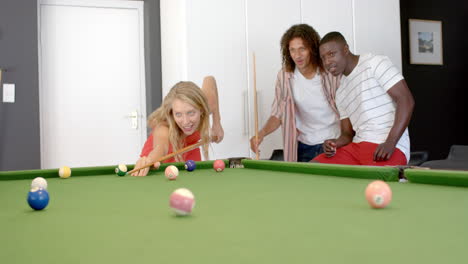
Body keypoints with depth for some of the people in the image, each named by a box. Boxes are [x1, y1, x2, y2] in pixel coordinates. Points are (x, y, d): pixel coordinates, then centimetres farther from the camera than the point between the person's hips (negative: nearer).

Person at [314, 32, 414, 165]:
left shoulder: (376, 63, 0)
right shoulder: (340, 92, 21)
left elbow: (406, 101, -9)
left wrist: (390, 143, -20)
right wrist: (335, 144, -3)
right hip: (356, 147, 7)